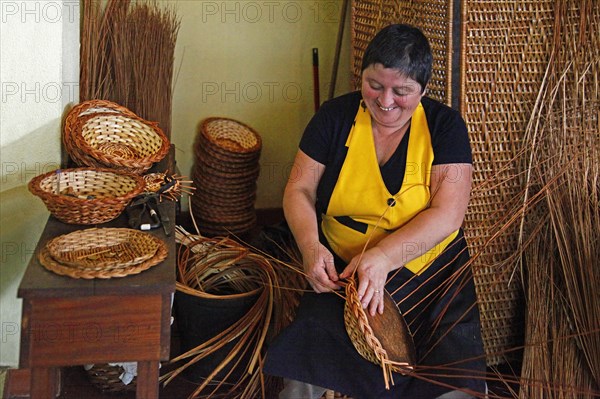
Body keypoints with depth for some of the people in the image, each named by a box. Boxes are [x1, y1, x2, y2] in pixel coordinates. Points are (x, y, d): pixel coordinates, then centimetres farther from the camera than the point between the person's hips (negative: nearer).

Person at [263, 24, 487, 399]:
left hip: (430, 270, 0)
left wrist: (383, 256, -28)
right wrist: (310, 245, -18)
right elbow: (300, 190, 3)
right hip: (341, 269, 1)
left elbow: (448, 213, -14)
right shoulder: (335, 116, 0)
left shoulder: (445, 126, -5)